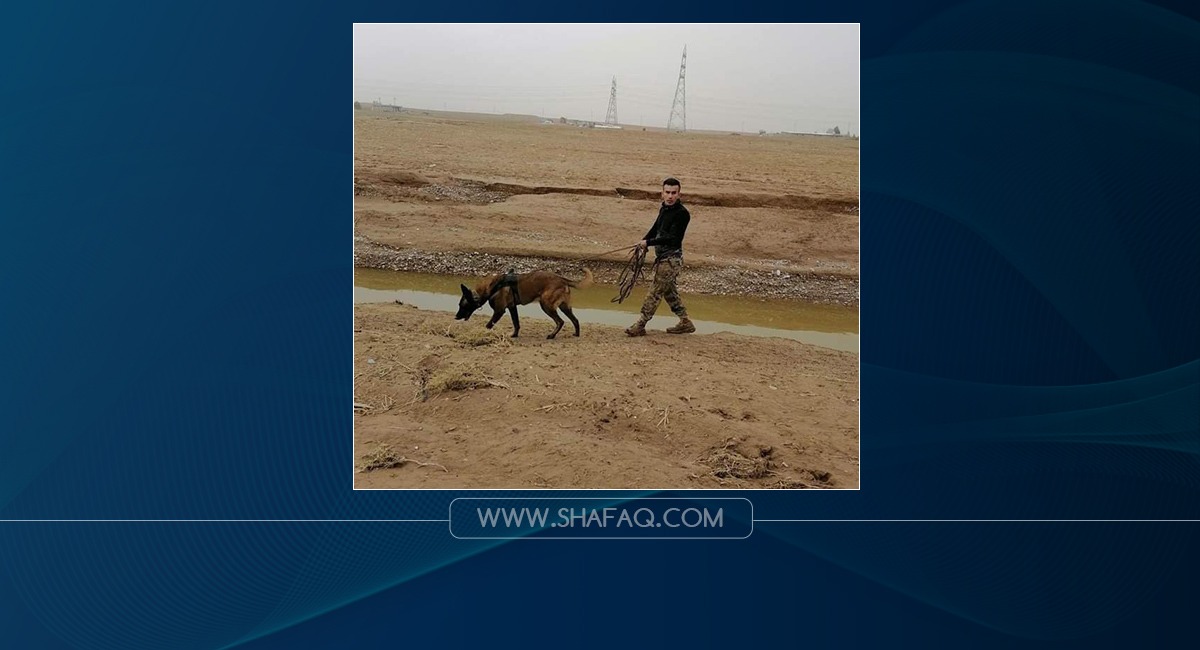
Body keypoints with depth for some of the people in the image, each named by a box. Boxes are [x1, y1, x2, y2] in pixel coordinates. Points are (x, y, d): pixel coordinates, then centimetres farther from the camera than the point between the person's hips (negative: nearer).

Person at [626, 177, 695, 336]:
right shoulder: (664, 208, 9)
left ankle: (640, 325, 0)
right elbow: (656, 227, 22)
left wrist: (649, 242, -25)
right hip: (662, 257, 9)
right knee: (669, 291, 17)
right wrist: (644, 240, 4)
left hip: (671, 259, -9)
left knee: (655, 292, -5)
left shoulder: (682, 213, -18)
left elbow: (672, 238, -24)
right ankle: (685, 323, 28)